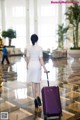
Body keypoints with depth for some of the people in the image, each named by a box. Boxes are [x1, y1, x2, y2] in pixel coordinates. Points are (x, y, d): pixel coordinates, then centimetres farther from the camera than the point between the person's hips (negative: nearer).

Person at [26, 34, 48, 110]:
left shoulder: (29, 48, -1)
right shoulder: (39, 48, -7)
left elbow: (27, 59, 2)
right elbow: (41, 59, -10)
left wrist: (27, 66, 17)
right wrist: (44, 68, -6)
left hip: (31, 66, 2)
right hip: (37, 66, -1)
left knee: (33, 83, 9)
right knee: (38, 82, 13)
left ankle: (35, 99, 14)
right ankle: (38, 96, -7)